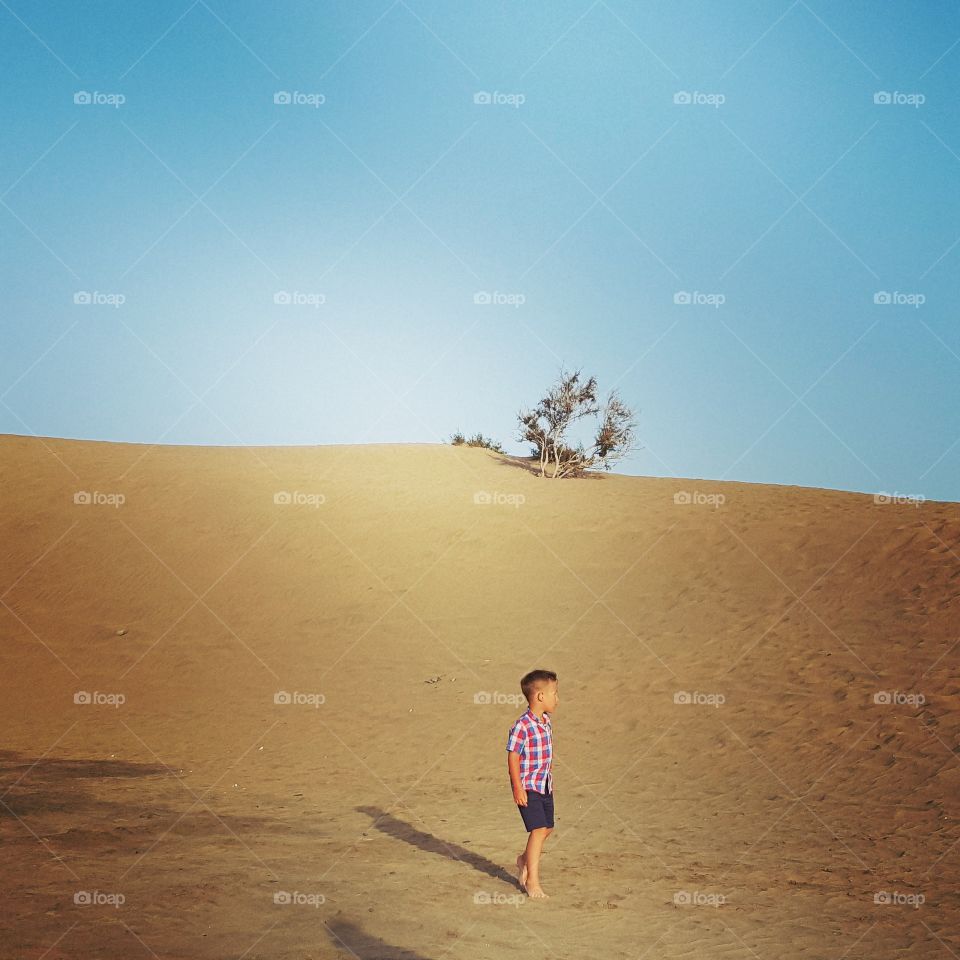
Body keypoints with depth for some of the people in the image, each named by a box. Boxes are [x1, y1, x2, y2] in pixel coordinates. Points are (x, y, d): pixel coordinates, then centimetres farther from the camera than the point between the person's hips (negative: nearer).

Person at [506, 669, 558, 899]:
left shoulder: (547, 722, 6)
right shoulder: (522, 726, -20)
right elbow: (513, 757, -18)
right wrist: (518, 788, -18)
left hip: (545, 786, 8)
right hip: (528, 788, -8)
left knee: (547, 829, 16)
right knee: (539, 830, -11)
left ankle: (525, 860, 40)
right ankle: (532, 881, -3)